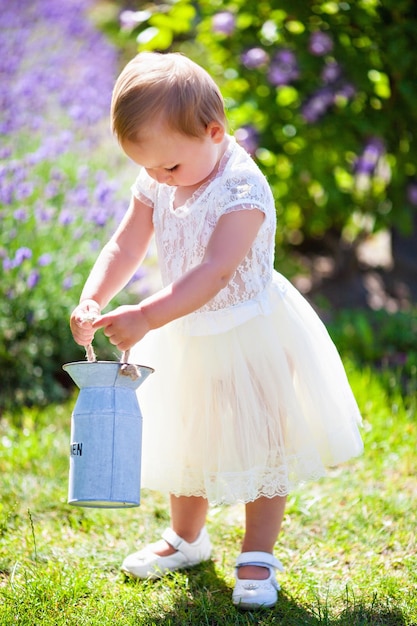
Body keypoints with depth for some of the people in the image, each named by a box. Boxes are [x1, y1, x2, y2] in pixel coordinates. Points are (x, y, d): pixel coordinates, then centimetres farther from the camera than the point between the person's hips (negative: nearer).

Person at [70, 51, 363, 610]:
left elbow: (214, 272, -37)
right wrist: (93, 301, -23)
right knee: (188, 439, 21)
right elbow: (126, 246, -5)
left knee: (261, 443, 6)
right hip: (186, 336, 7)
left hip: (251, 338, -7)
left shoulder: (243, 190, -28)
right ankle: (187, 537, 41)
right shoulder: (155, 186, -6)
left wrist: (145, 318, -45)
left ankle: (258, 556, 21)